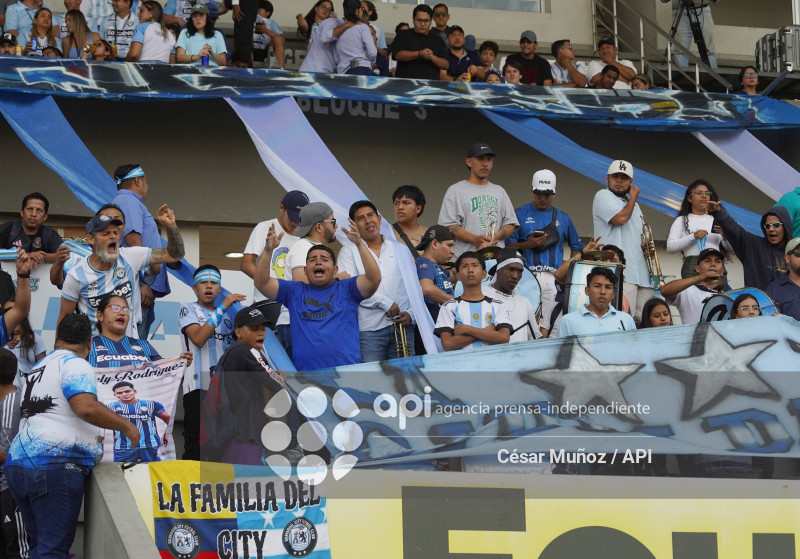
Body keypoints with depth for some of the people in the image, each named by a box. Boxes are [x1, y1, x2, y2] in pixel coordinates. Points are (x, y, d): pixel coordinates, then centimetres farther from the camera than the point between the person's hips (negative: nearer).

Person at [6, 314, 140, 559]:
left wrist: (89, 438, 48)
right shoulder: (75, 365, -3)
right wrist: (127, 426, -7)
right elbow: (86, 407, -20)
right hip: (54, 463, -9)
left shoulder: (39, 368, 26)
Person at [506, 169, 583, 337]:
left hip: (555, 278, 2)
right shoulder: (520, 214, 12)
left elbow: (576, 247, 24)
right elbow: (508, 246, 6)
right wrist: (528, 244, -11)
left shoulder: (563, 218, 21)